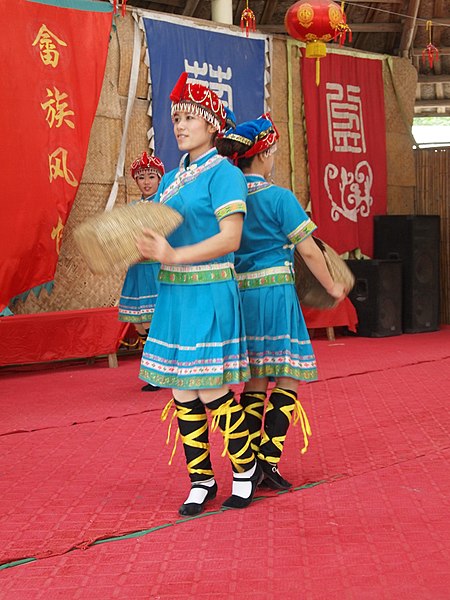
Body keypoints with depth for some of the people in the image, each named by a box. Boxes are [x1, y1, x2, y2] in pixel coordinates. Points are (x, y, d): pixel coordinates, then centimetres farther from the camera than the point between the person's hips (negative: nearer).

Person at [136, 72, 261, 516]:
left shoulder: (224, 174, -8)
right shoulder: (170, 179, 15)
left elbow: (230, 238, -17)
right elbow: (154, 232, 15)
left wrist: (175, 256, -24)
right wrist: (136, 248, -7)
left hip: (209, 292, -7)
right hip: (173, 293, 7)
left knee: (211, 389, -5)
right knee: (181, 391, 8)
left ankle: (246, 469, 16)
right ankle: (200, 480, 19)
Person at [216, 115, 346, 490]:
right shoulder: (279, 197, -10)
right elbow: (308, 250, -8)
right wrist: (331, 287, 6)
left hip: (238, 293, 6)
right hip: (275, 292, -6)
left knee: (255, 380, 13)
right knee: (287, 377, 3)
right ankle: (269, 460, -5)